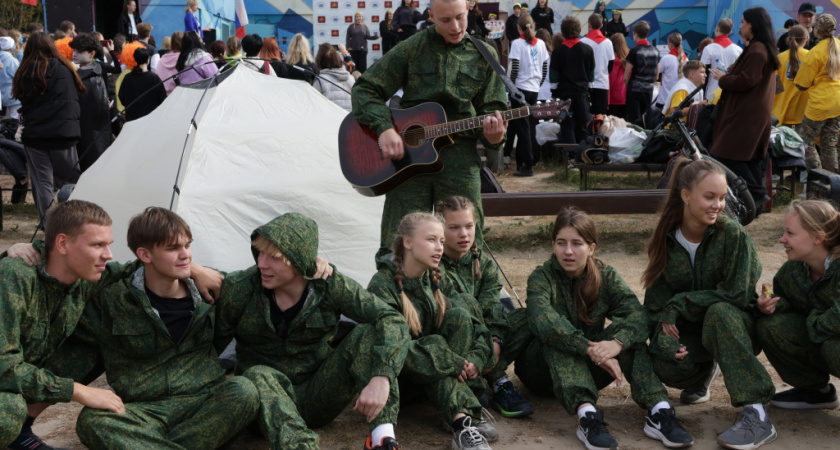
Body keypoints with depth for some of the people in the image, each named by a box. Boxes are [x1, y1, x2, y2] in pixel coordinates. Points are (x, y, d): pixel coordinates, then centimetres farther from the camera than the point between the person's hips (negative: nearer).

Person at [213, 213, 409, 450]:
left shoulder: (330, 286, -11)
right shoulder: (239, 290, -11)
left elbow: (392, 321, -20)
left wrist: (381, 378, -35)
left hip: (319, 395, 1)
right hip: (268, 397, -1)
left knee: (367, 334, -20)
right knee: (259, 377, -35)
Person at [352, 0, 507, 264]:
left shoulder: (483, 56, 9)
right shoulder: (412, 49, 4)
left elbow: (492, 109, 11)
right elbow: (365, 90, 4)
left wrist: (493, 136, -13)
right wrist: (384, 128, -13)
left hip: (459, 156, 1)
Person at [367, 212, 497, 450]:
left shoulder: (434, 279, 3)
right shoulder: (382, 285, -18)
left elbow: (464, 323, 1)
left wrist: (475, 358, -21)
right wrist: (454, 364, -29)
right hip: (396, 375, -6)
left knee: (460, 315, -17)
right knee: (436, 343, -31)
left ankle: (458, 416, -25)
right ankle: (462, 420, -45)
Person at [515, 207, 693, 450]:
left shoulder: (606, 276, -1)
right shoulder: (541, 278, -11)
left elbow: (637, 313, -19)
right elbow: (543, 320, -33)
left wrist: (617, 343, -40)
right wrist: (590, 349, -45)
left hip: (589, 370, 3)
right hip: (545, 372, -3)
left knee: (625, 330, -21)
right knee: (555, 334, -32)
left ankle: (659, 411, -34)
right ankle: (586, 415, -48)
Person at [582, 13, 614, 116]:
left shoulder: (583, 42, -7)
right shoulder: (608, 42, 2)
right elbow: (611, 64, 8)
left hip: (587, 84, -2)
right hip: (603, 84, 2)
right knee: (601, 115, 3)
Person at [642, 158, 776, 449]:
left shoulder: (732, 234, -16)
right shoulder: (665, 240, -4)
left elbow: (737, 294, -21)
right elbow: (656, 300, -5)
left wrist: (679, 305, -18)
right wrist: (664, 338, -24)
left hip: (735, 326, -3)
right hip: (689, 333, 3)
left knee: (719, 312, -37)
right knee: (664, 366, -29)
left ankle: (756, 415, -36)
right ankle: (706, 370, 12)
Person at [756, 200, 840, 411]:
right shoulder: (792, 270, -6)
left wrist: (814, 322, -20)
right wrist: (771, 304, -16)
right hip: (819, 341, 7)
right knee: (768, 325, -11)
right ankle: (815, 391, 10)